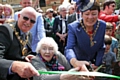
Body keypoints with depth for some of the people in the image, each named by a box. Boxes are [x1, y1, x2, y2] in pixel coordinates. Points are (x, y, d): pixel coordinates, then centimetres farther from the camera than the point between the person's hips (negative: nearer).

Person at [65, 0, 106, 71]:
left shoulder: (103, 26, -16)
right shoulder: (73, 27, -24)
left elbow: (101, 48, -7)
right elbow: (69, 48, -36)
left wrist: (97, 65, -14)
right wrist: (75, 62, -55)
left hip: (94, 62, 2)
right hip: (79, 61, -2)